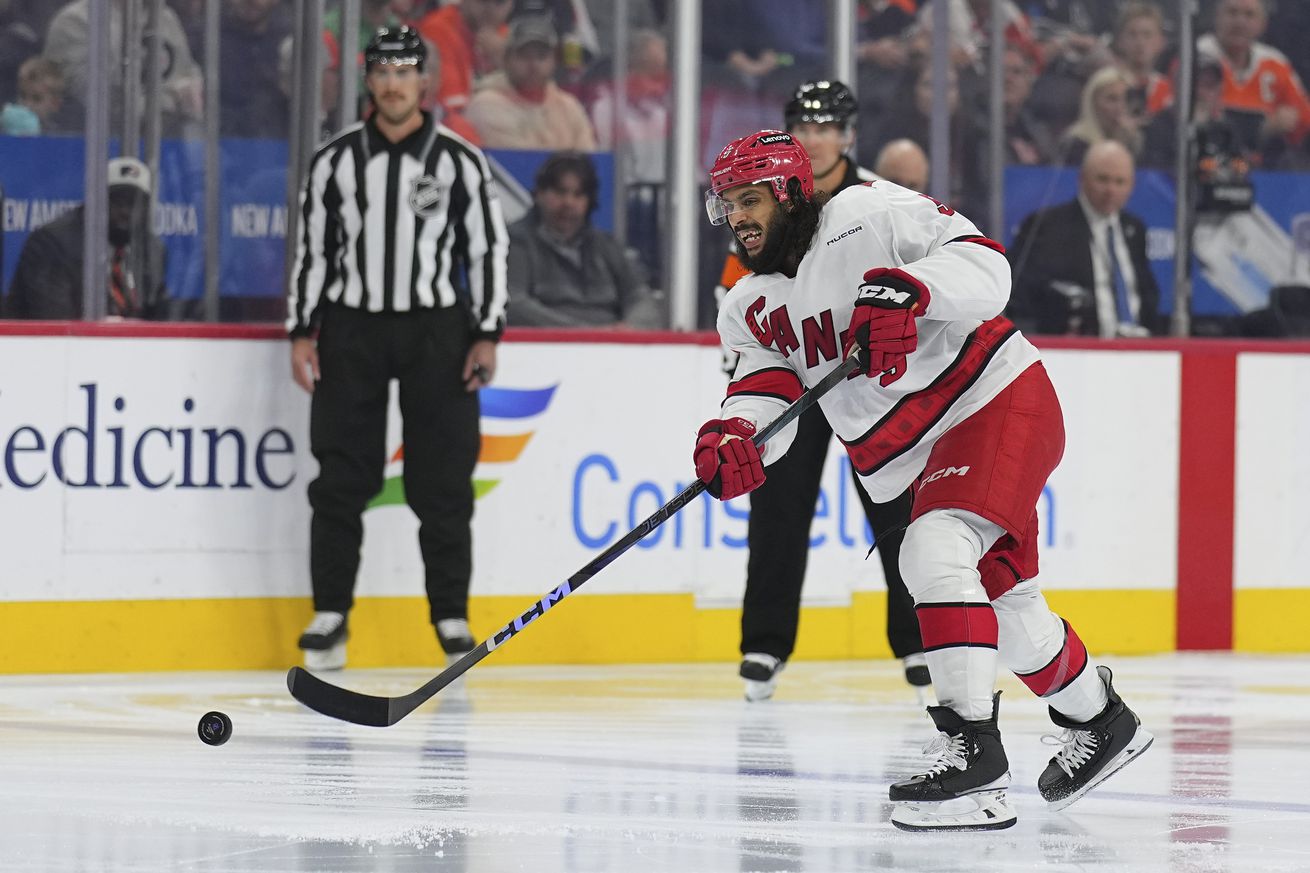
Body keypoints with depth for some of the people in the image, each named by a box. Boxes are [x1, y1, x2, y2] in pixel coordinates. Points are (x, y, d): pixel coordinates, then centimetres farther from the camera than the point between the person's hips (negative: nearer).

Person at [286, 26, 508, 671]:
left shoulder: (460, 162, 0)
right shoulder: (335, 161, 4)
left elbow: (488, 249, 2)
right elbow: (313, 249, 8)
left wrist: (486, 336, -4)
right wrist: (302, 332, 2)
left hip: (436, 331, -1)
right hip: (351, 328, 1)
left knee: (441, 481, -1)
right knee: (341, 476, 0)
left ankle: (451, 616, 8)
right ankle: (330, 616, 5)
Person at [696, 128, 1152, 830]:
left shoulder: (870, 215, -14)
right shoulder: (749, 310, 7)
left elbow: (985, 267, -21)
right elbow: (763, 397, -3)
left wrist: (909, 290, -39)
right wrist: (734, 439, -25)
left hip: (1000, 402, -9)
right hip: (921, 456, 9)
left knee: (934, 553, -28)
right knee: (1002, 603, 18)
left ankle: (973, 752, -32)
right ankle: (1098, 721, 42)